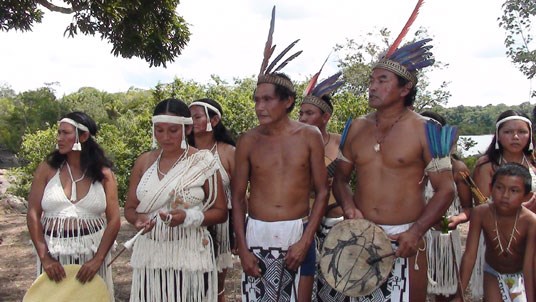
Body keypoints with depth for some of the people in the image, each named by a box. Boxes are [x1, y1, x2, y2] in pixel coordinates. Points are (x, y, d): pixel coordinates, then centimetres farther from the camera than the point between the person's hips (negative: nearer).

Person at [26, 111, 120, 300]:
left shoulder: (103, 173, 0)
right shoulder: (47, 169, 1)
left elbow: (114, 220, -4)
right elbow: (33, 214, -2)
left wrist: (97, 259, -13)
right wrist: (44, 257, -11)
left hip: (92, 251, 0)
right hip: (54, 253, 0)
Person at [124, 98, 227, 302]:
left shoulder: (203, 163, -5)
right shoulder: (144, 162, 5)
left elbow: (220, 212, -3)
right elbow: (130, 207, 10)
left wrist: (189, 217, -19)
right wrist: (138, 219, -12)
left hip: (189, 255, -3)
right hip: (150, 255, 3)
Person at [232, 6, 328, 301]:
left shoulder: (309, 136, -3)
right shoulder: (248, 141, -1)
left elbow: (322, 191, -1)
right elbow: (237, 196, 3)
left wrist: (306, 240, -9)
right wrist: (242, 248, -4)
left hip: (298, 232, 0)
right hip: (256, 233, 1)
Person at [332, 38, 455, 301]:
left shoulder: (424, 131, -6)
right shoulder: (357, 128, 6)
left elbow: (445, 189, -7)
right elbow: (340, 177, 14)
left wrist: (416, 231, -19)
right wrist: (349, 206, -7)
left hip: (404, 239, -4)